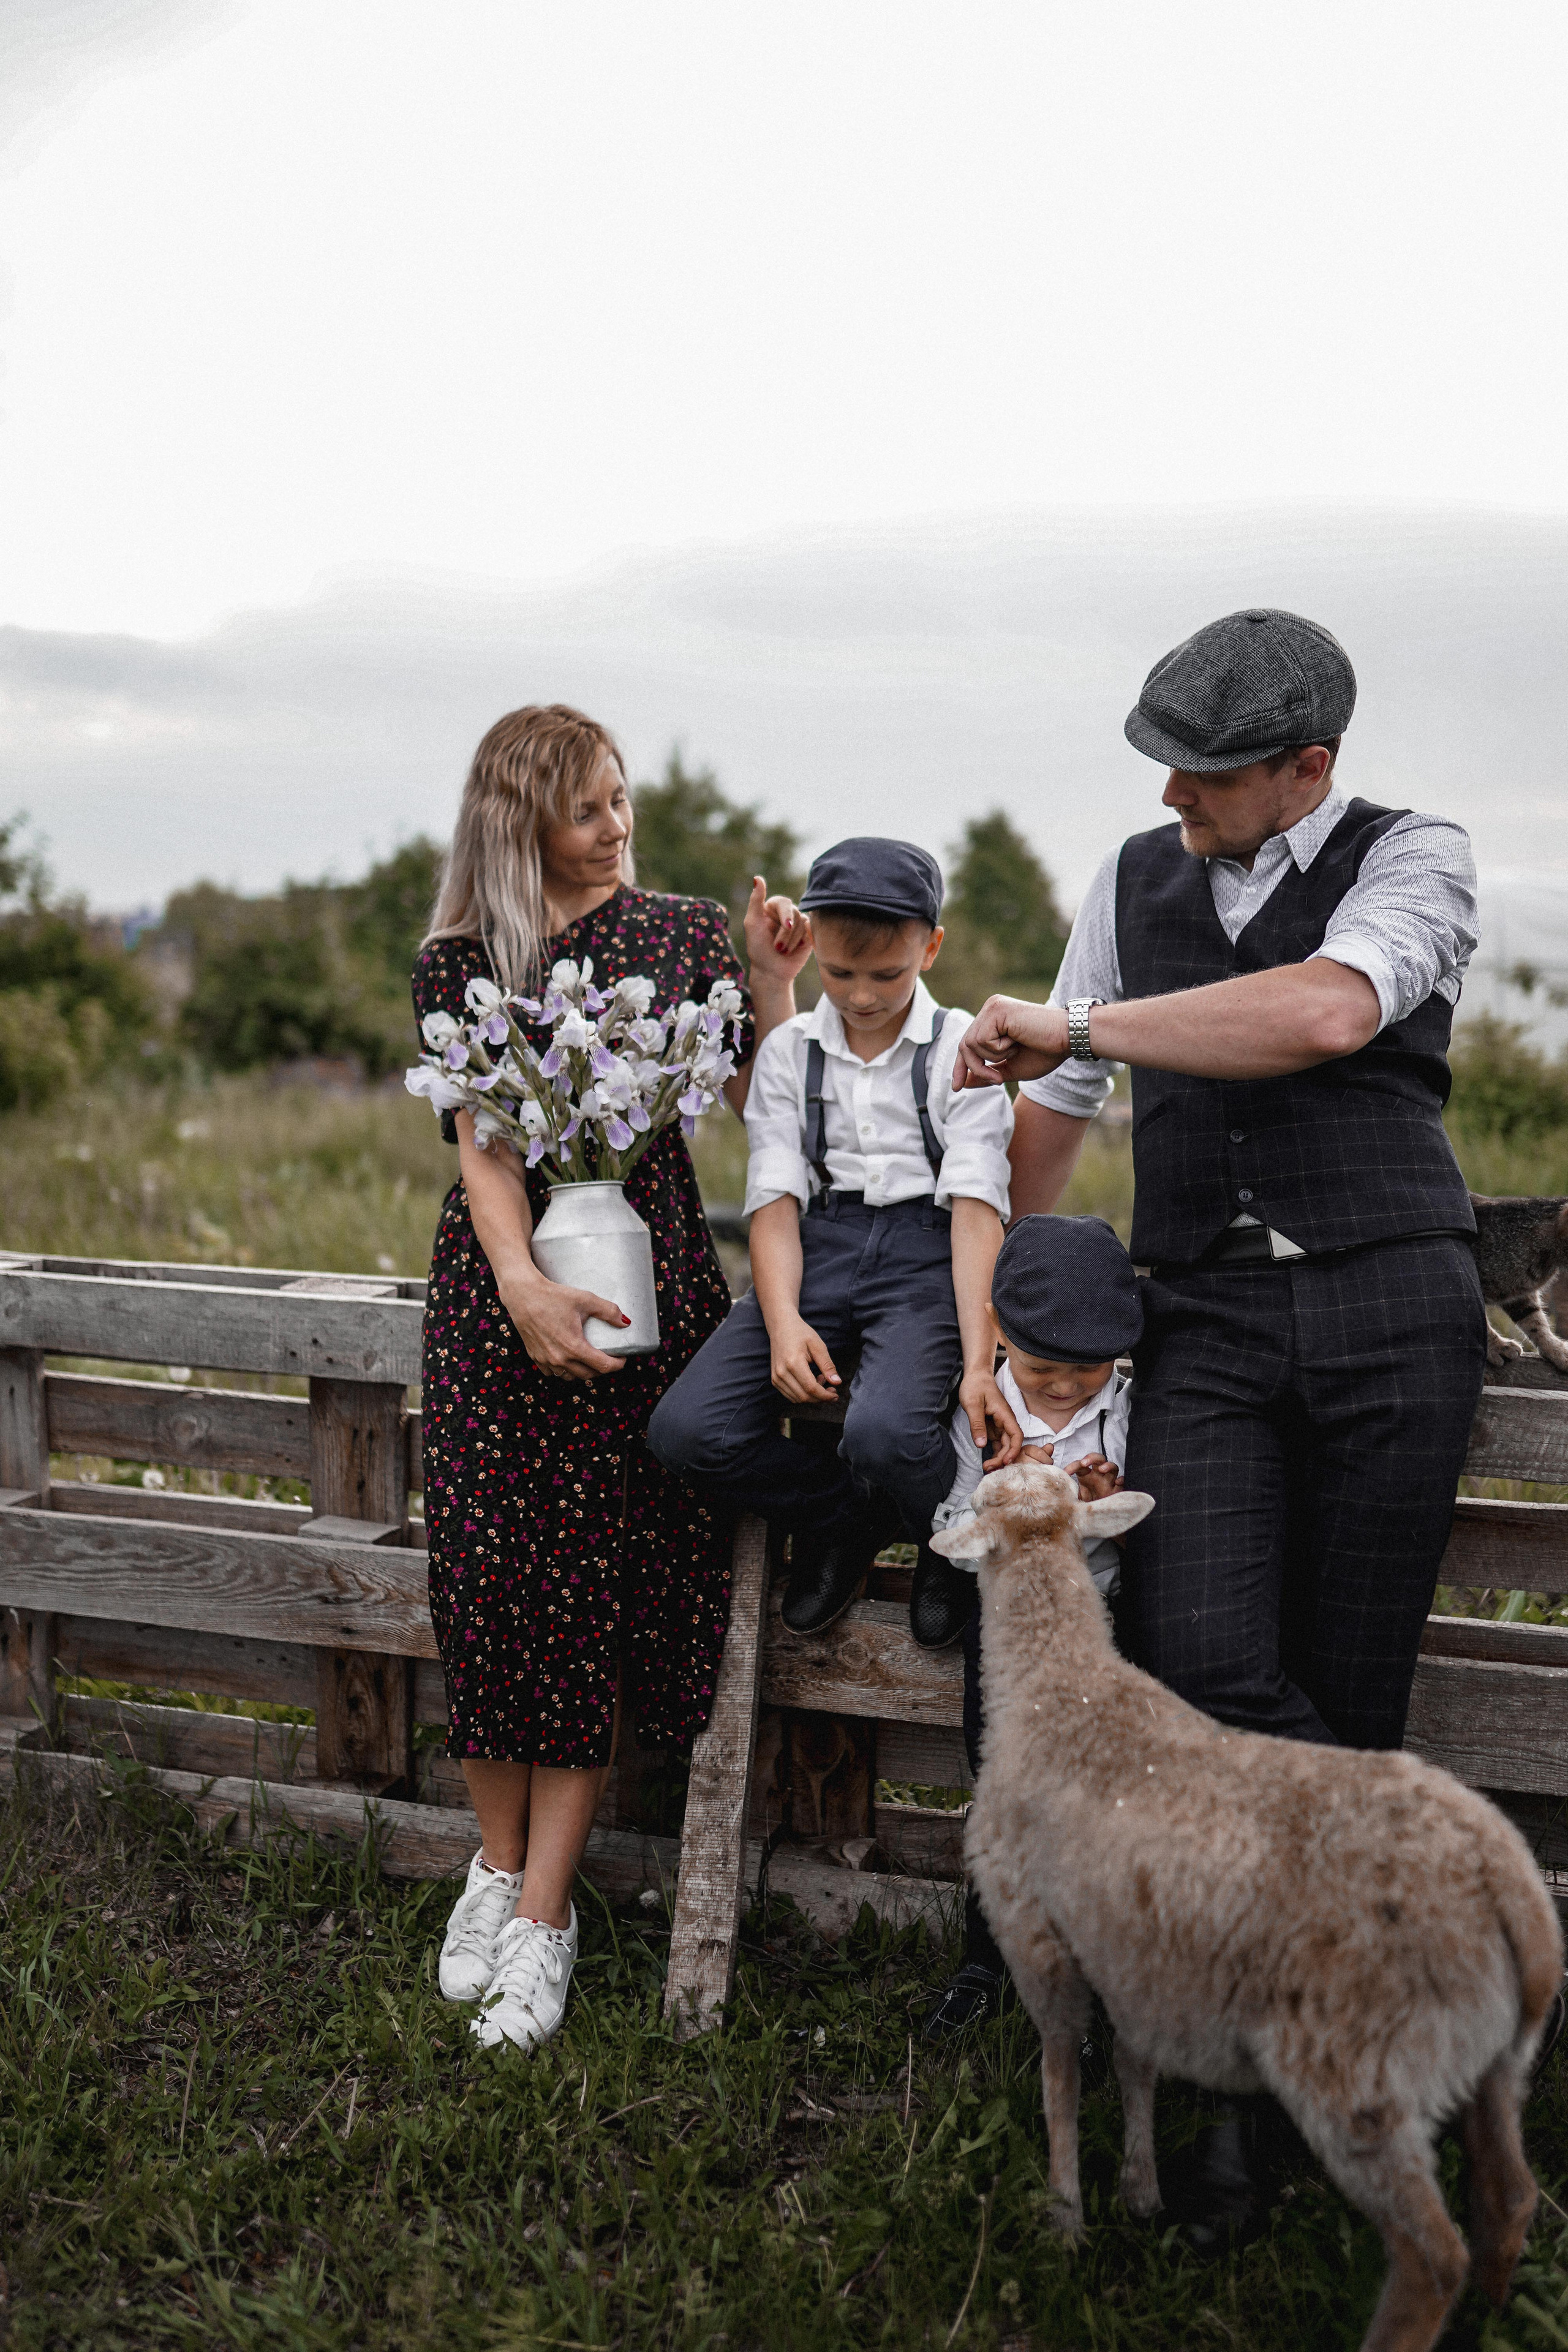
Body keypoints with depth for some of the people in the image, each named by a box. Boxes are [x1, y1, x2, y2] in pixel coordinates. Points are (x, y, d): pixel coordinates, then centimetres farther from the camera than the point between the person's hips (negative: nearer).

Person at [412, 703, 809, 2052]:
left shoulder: (687, 935, 9)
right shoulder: (463, 961, 6)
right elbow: (483, 1137, -5)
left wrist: (778, 981, -5)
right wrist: (522, 1286, -18)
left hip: (645, 1282, 0)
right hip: (503, 1284, 0)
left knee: (599, 1583, -3)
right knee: (490, 1571, -1)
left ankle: (546, 1913, 5)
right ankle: (498, 1864, 20)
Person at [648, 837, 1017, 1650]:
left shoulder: (962, 1049, 1)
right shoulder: (788, 1051, 10)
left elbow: (976, 1208, -7)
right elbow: (776, 1200, 2)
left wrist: (978, 1361, -18)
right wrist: (783, 1321, -18)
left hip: (925, 1249, -3)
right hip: (818, 1248, 4)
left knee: (883, 1432, -34)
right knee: (685, 1431, -18)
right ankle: (841, 1520, 10)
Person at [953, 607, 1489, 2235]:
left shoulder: (1412, 858, 1)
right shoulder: (1136, 881, 15)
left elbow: (1327, 1012, -20)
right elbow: (1054, 1108, 23)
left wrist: (1074, 1026, -15)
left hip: (1387, 1305, -3)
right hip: (1204, 1320, 3)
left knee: (1343, 1697, 0)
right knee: (1195, 1667, -18)